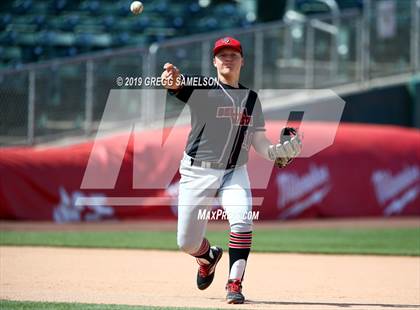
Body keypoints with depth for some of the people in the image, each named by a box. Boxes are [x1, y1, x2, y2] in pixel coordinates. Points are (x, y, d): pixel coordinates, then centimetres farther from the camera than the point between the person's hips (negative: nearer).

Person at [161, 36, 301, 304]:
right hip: (197, 173, -2)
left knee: (242, 221, -24)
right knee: (187, 243, 2)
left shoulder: (251, 98, 9)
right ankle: (209, 257, 38)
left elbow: (259, 141, 12)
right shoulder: (201, 88, -3)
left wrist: (278, 151, -10)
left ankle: (235, 284, -16)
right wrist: (172, 79, -50)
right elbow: (176, 83, -25)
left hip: (234, 173, 2)